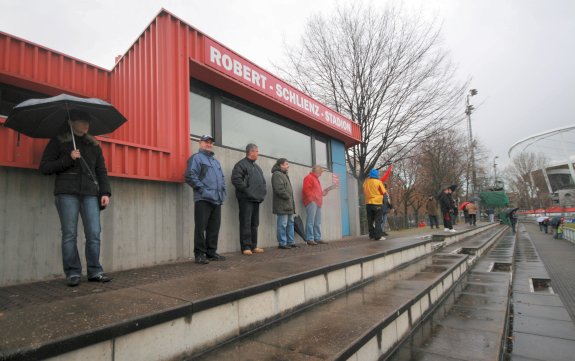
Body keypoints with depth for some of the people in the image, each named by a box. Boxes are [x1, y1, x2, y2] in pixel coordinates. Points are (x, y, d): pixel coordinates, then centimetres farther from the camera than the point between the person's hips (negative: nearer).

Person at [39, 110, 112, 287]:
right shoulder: (58, 141, 8)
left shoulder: (94, 145, 16)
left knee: (94, 234, -3)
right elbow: (44, 167, 4)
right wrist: (68, 159, -10)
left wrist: (105, 192, 3)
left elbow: (101, 171, 14)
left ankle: (95, 271, 5)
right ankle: (73, 273, 8)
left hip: (90, 194, 2)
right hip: (67, 193, -2)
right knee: (69, 234, -1)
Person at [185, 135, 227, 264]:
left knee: (214, 227, 10)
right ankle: (199, 254, 4)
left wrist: (222, 191, 12)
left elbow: (222, 178, 27)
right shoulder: (196, 158, 1)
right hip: (203, 199, -7)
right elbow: (190, 176, -11)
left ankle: (211, 252, 19)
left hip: (217, 200, 7)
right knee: (201, 227, -5)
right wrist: (203, 189, -14)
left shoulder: (216, 161, 25)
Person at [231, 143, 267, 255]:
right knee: (246, 223, -6)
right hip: (246, 199, -9)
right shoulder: (241, 164, -5)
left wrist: (263, 191, 13)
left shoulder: (256, 166, 22)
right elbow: (236, 179, -18)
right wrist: (246, 190, -17)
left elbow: (262, 181, 28)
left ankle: (253, 246, 18)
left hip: (256, 199, 9)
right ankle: (246, 247, -2)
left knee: (255, 224, 11)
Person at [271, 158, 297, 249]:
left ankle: (291, 242, 20)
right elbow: (279, 189, -20)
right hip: (282, 205, -10)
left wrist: (291, 200, 14)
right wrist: (287, 197, -12)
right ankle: (282, 243, 0)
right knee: (283, 224, -6)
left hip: (288, 204, 10)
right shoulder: (277, 174, -9)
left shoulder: (284, 175, 22)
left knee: (290, 223, 12)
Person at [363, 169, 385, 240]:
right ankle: (378, 236, -4)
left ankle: (372, 235, 13)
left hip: (368, 204, 5)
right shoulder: (378, 182, -8)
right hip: (377, 203, -4)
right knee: (378, 220, -1)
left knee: (370, 220, 10)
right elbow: (384, 192, -4)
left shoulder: (365, 182, 5)